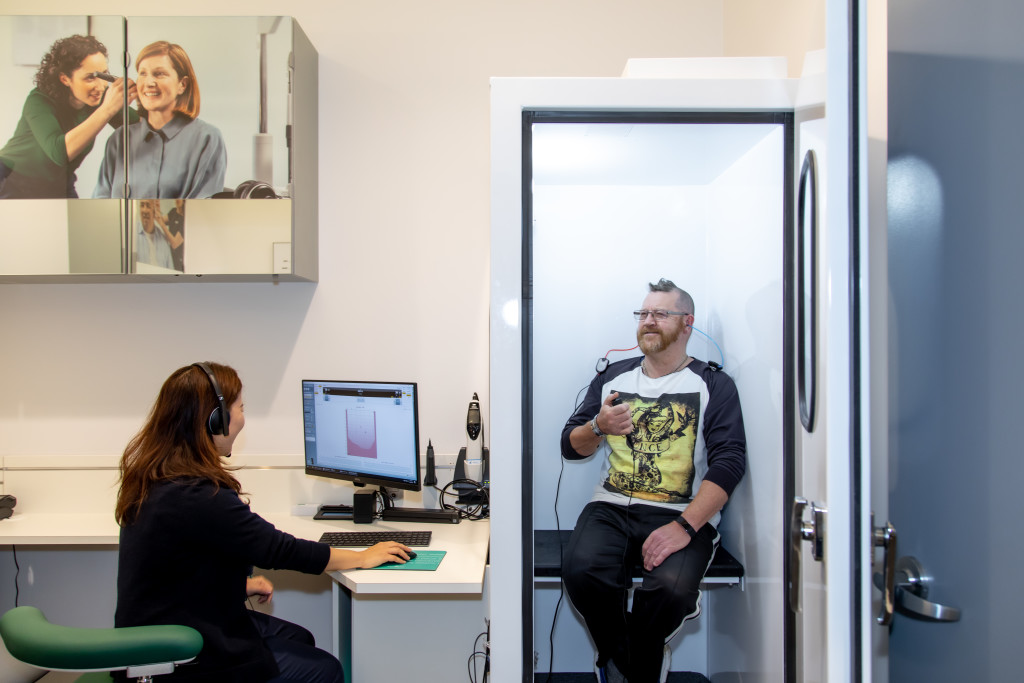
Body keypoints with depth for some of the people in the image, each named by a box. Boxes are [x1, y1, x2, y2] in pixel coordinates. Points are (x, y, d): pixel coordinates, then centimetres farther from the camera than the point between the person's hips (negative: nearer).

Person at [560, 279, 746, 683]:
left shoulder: (712, 385, 6)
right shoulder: (613, 378, 17)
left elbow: (729, 460, -7)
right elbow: (570, 447, 16)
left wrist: (684, 526, -20)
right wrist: (598, 428, -9)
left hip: (682, 514, -2)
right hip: (611, 508, 3)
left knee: (670, 586, -33)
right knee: (580, 570, -29)